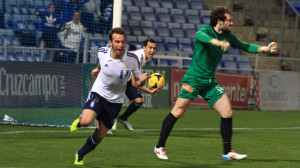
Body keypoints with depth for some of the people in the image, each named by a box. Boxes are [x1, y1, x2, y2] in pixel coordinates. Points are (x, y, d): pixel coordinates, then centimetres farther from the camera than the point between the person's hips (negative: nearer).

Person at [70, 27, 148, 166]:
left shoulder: (132, 59, -17)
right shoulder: (102, 52, -14)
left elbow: (138, 82, -6)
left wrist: (141, 81, -29)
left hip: (115, 101, 1)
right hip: (98, 93, -1)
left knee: (99, 136, 5)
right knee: (87, 121, -29)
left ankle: (80, 155, 32)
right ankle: (79, 121, 9)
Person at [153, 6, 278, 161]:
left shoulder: (227, 36, 7)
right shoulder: (206, 30, -13)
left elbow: (244, 46, 16)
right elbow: (199, 35, -37)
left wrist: (264, 49, 1)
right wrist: (218, 42, -54)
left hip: (210, 82, 7)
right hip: (193, 79, -7)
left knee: (227, 113, -3)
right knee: (177, 112, -8)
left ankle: (227, 152, 5)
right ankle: (160, 147, 4)